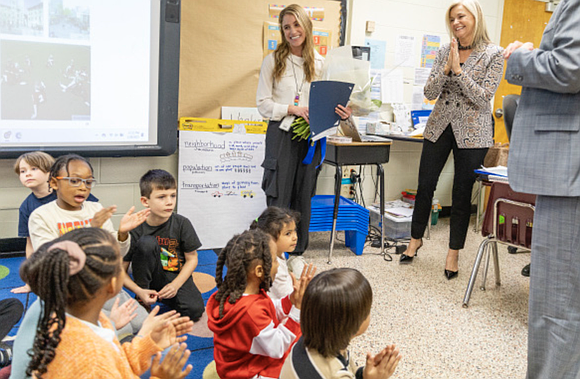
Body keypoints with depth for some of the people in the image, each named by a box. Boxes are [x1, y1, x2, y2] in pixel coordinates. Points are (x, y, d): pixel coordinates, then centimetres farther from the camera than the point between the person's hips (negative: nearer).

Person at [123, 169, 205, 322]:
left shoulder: (182, 224, -11)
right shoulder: (136, 229, -15)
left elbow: (192, 259, -3)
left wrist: (175, 285, -16)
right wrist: (139, 291, -26)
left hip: (176, 276, 2)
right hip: (149, 276, -1)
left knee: (195, 310, -25)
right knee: (147, 242, -29)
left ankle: (163, 296, 8)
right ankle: (142, 302, -15)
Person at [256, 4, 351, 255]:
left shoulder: (320, 63, 7)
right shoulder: (273, 61, 2)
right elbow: (263, 103, -2)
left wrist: (342, 113, -12)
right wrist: (293, 109, -15)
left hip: (311, 136, 3)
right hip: (281, 134, -2)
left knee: (303, 196, 10)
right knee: (278, 197, -3)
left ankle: (298, 253, 22)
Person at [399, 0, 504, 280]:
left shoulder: (493, 54, -5)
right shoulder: (445, 52, 6)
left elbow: (484, 98, -12)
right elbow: (429, 92, 1)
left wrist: (458, 70, -18)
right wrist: (447, 69, -15)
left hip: (472, 132, -3)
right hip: (439, 127, 4)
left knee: (462, 194, 3)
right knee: (424, 187, 7)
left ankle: (453, 254, 17)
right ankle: (415, 240, 27)